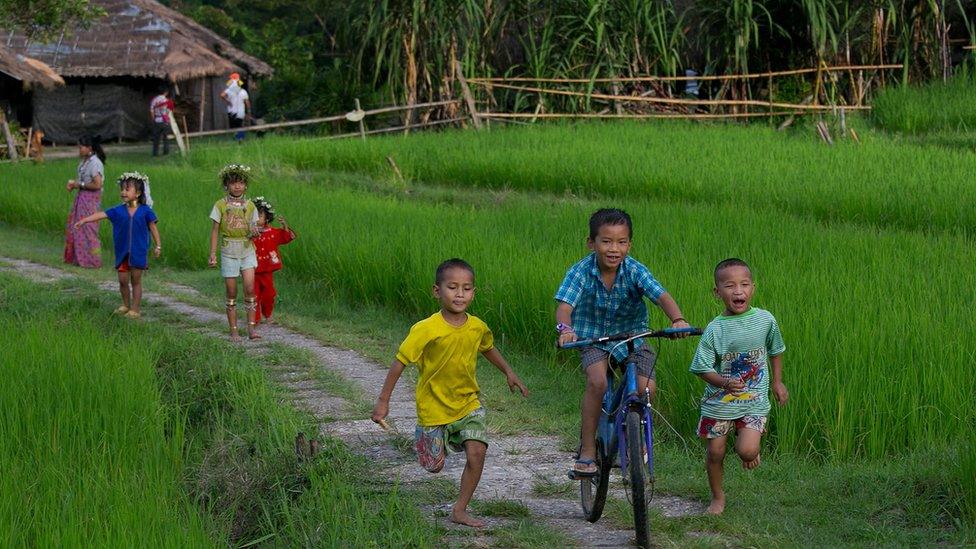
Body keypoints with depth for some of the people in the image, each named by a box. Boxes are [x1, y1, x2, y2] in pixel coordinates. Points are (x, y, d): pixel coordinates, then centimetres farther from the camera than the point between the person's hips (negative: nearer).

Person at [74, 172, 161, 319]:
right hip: (122, 252, 3)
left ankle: (135, 309, 11)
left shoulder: (145, 211, -6)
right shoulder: (118, 211, 0)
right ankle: (125, 305, 26)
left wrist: (158, 246, -3)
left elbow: (153, 228, -1)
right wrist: (84, 220, -16)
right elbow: (101, 214, -7)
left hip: (139, 252, -3)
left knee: (136, 281, 4)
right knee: (122, 280, 8)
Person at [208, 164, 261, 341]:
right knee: (232, 293, 1)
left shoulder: (249, 206, 4)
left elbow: (253, 229, 10)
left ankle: (251, 327, -7)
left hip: (247, 250, 1)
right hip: (229, 252, -1)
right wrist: (213, 253, -8)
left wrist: (255, 232, -14)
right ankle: (233, 331, 7)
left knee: (250, 288, -12)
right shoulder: (220, 205, -2)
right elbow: (215, 230, 0)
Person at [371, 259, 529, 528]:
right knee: (434, 465, 8)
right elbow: (400, 362, -16)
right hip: (434, 406, -3)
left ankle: (460, 510, 0)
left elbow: (487, 348, 16)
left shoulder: (477, 327, -8)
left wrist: (509, 373, 19)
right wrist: (383, 401, -14)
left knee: (476, 453, -16)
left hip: (468, 404, 3)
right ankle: (423, 434, 44)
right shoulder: (426, 329, -24)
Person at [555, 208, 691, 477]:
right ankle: (587, 450, -17)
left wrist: (678, 320, -50)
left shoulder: (635, 271, -17)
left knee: (646, 387, -19)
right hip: (593, 338, -2)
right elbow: (564, 305, -31)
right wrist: (564, 328, -54)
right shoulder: (581, 272, -20)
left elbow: (661, 296, -30)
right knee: (597, 381, -29)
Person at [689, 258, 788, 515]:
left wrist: (777, 382, 16)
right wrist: (724, 382, -28)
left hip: (754, 400, 0)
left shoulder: (765, 320, -6)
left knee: (747, 451, -16)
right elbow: (703, 368, -11)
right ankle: (717, 496, 33)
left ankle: (750, 449, 22)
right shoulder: (715, 329, -13)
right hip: (719, 400, 0)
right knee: (715, 451, 8)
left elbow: (775, 351, 13)